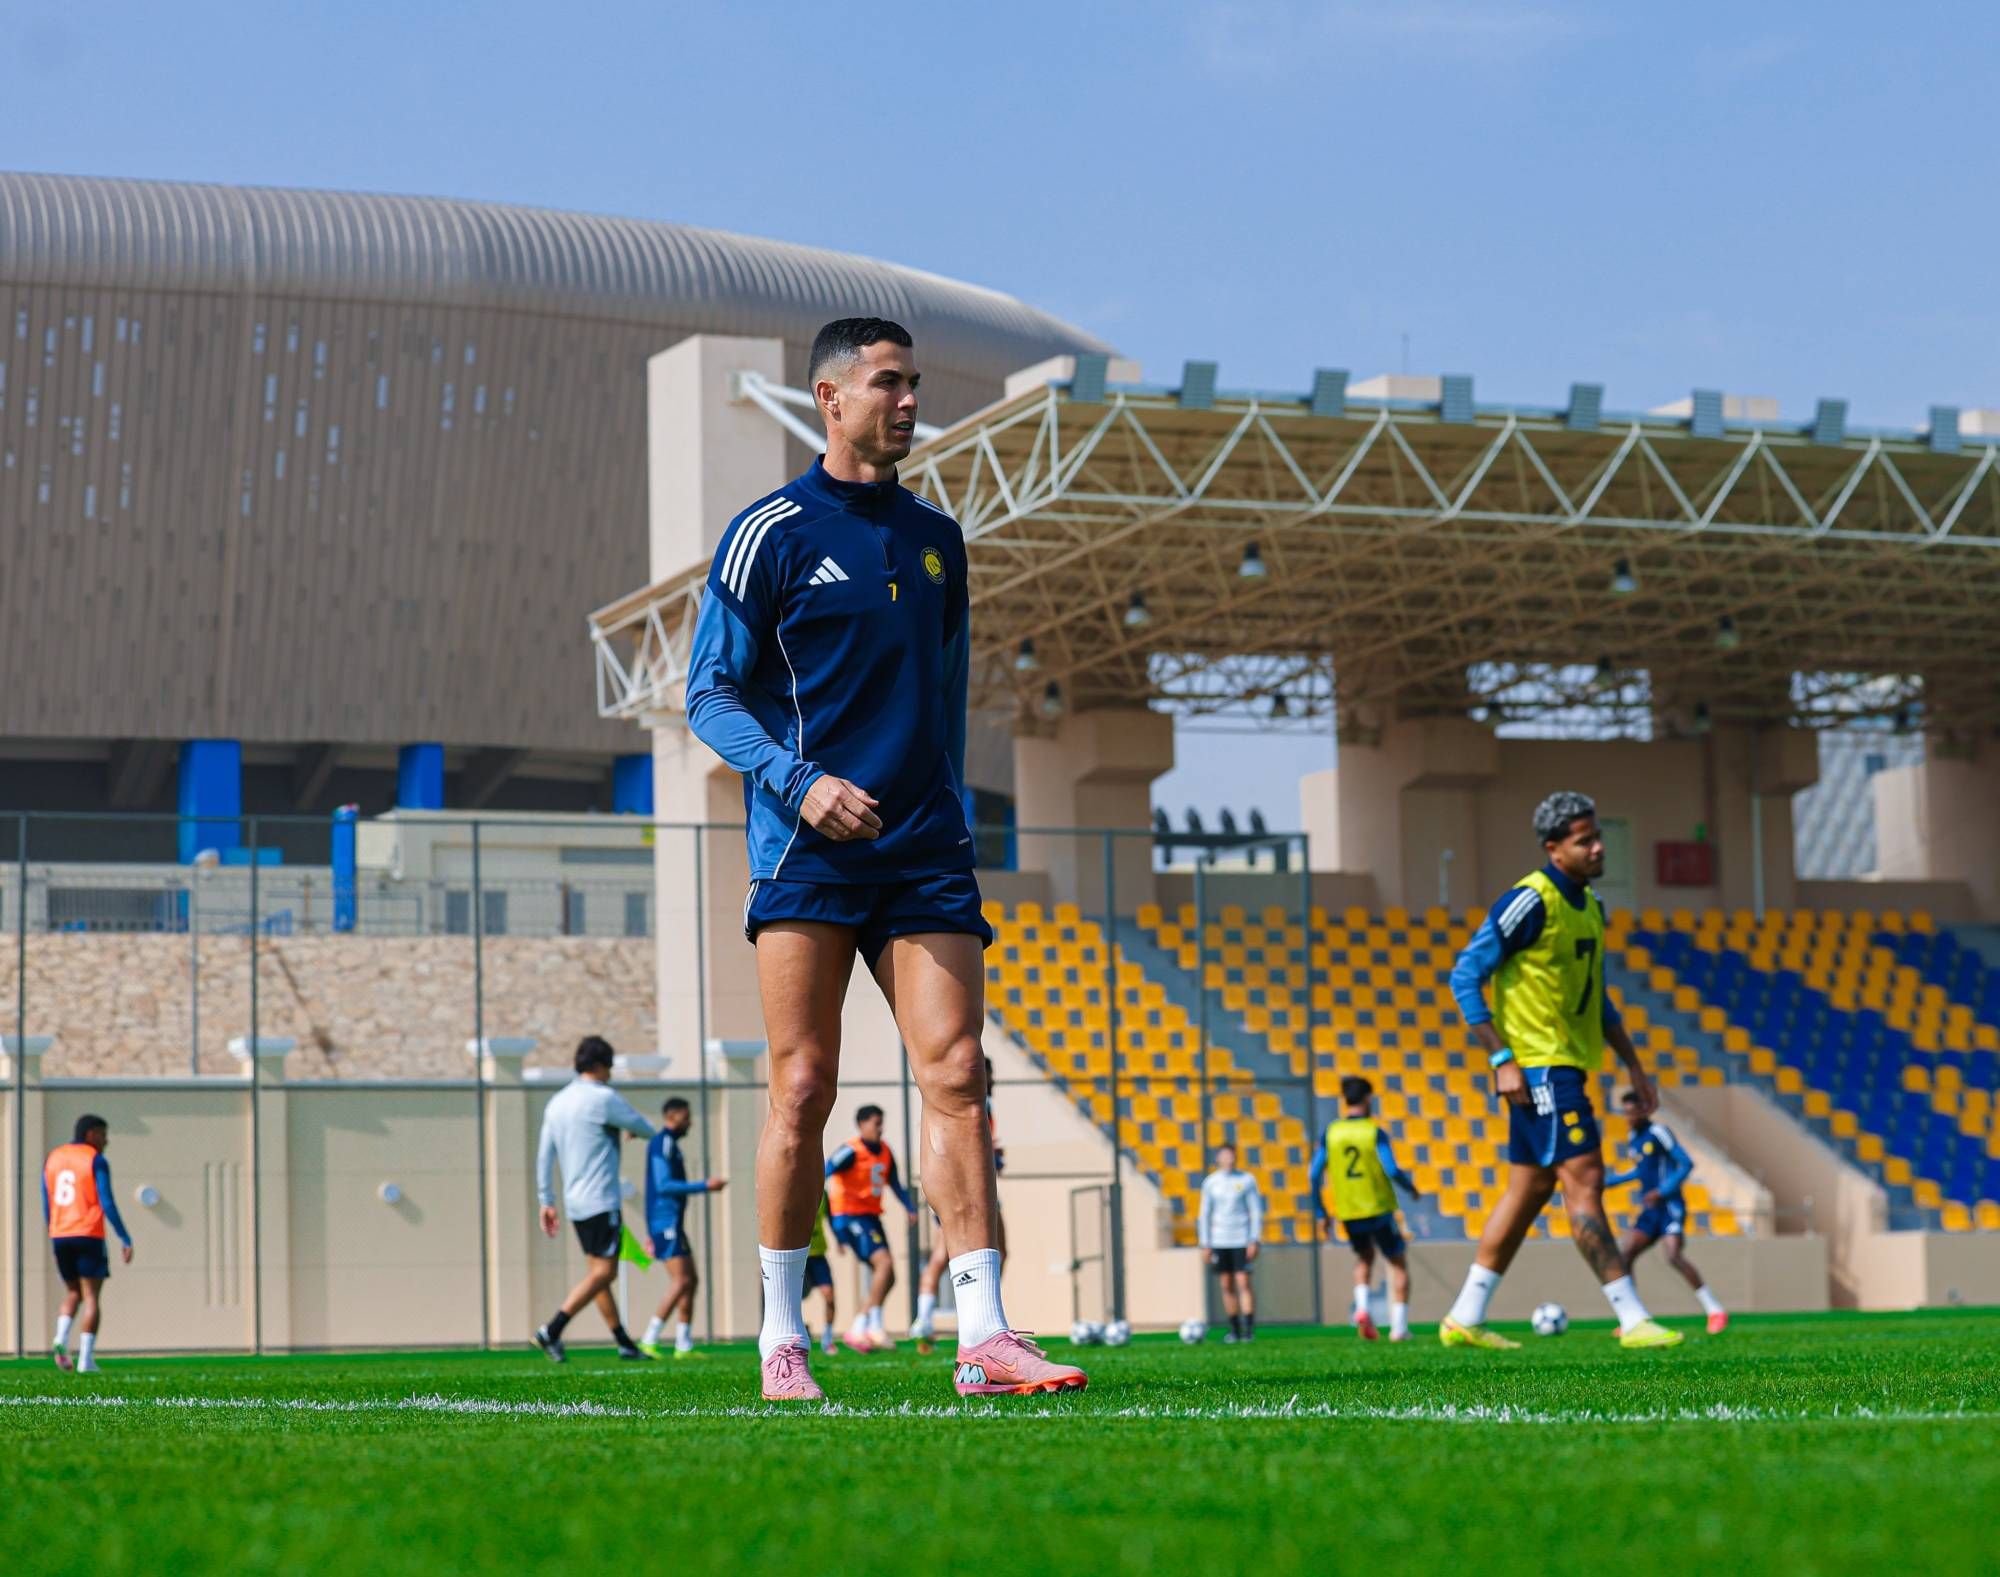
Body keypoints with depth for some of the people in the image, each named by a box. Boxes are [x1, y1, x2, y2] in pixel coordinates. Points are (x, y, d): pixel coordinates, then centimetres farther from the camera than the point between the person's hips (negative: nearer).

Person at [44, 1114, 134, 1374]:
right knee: (92, 1297, -2)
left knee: (73, 1294, 19)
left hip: (60, 1236, 6)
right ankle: (86, 1360, -9)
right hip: (88, 1235, -6)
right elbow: (107, 1204, -12)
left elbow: (46, 1206, 15)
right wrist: (126, 1240, -9)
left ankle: (61, 1340, -6)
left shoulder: (53, 1158, 13)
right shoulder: (96, 1161, -6)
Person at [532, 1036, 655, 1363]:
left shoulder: (557, 1103, 12)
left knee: (599, 1272, 10)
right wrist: (635, 1130, 26)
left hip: (575, 1201, 9)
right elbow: (645, 1130, 1)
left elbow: (544, 1155, 12)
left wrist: (546, 1201, 16)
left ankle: (625, 1344, 13)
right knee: (603, 1272, -9)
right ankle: (552, 1330, -18)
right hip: (601, 1201, -9)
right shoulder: (604, 1098, -10)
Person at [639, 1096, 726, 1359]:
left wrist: (653, 1233, 27)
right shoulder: (662, 1143, -11)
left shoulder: (670, 1145, 20)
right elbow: (664, 1185, -20)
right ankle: (649, 1340, -16)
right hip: (666, 1222, -10)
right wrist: (704, 1186, -17)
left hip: (672, 1224, 10)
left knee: (691, 1279, 8)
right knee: (681, 1280, -15)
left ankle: (683, 1346, 9)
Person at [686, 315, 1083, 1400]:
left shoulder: (936, 539, 17)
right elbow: (709, 694, -2)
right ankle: (781, 1340, 7)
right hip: (805, 858, -4)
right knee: (804, 1087, -4)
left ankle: (982, 1336, -8)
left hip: (922, 857, 4)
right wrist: (801, 780, -16)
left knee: (956, 1076, -6)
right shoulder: (770, 532, 1)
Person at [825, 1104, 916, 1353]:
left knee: (887, 1278, 4)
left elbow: (894, 1184, 22)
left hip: (871, 1217, 8)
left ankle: (857, 1330, 12)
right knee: (884, 1262, -22)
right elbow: (824, 1174, -22)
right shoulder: (851, 1152, -13)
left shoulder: (885, 1152, 11)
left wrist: (911, 1208, 8)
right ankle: (875, 1328, -17)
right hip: (851, 1217, -8)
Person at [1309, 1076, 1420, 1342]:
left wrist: (1321, 1212, 9)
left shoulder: (1330, 1133, 0)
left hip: (1348, 1214, 4)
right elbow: (1392, 1170, -17)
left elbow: (1315, 1174, -1)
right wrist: (1410, 1187, 4)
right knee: (1398, 1263, 11)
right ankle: (1399, 1325, 3)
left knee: (1364, 1258, 26)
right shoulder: (1375, 1132, -10)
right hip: (1378, 1210, -4)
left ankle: (1361, 1307, 2)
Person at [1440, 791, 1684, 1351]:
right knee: (1584, 1180, -10)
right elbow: (1465, 976, -16)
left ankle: (1465, 1319, 16)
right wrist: (1501, 1060, -20)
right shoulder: (1531, 901, -14)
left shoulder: (1589, 905, 13)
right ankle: (1633, 1321, -10)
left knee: (1529, 1190, 11)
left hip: (1566, 1066, 9)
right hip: (1538, 1066, -9)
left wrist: (1633, 1065, 18)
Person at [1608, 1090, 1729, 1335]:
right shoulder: (1633, 1138, 14)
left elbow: (1686, 1163, -13)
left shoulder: (1658, 1132, -11)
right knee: (1624, 1256, -1)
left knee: (1674, 1255, -25)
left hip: (1669, 1205, -9)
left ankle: (1715, 1311, -20)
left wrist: (1662, 1191, -20)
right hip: (1650, 1210, 9)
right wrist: (1607, 1181, 24)